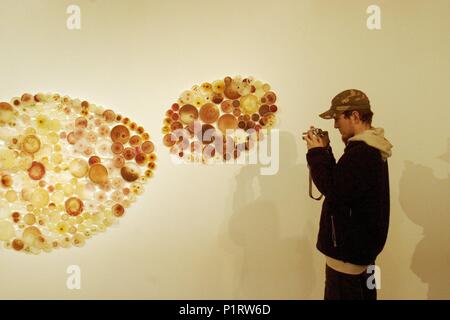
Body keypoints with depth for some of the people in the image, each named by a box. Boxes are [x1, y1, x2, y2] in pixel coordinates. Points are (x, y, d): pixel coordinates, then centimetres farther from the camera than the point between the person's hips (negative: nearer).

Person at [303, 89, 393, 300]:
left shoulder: (361, 153, -25)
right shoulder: (371, 148, 9)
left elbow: (334, 191, -26)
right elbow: (341, 180, 13)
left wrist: (316, 154, -18)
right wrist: (324, 151, 2)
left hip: (348, 249, -11)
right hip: (362, 243, 11)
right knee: (361, 294, 23)